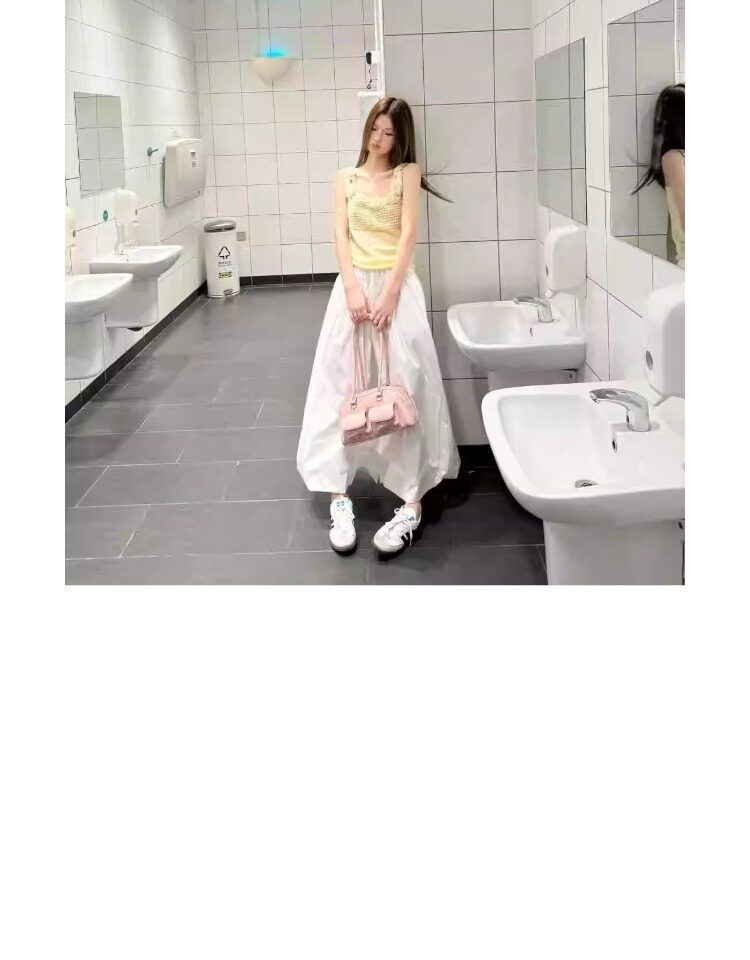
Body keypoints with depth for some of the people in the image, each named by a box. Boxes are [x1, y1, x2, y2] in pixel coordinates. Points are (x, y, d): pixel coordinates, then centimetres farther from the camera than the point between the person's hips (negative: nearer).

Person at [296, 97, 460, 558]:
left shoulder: (407, 173, 5)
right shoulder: (346, 178, 14)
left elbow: (408, 235, -4)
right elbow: (342, 236, 4)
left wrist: (388, 294, -14)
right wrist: (353, 289, -11)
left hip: (397, 286, -3)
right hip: (354, 286, 3)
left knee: (403, 385, -8)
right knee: (342, 384, -4)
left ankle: (412, 502, -10)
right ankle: (340, 496, -3)